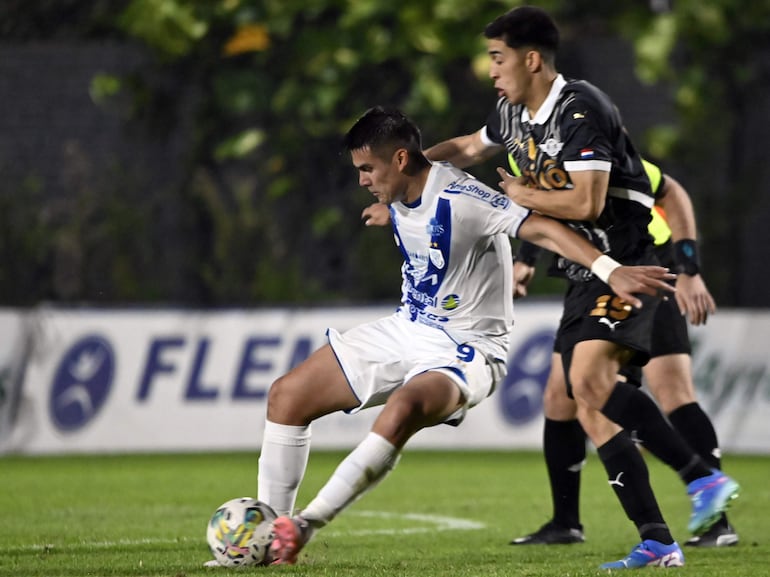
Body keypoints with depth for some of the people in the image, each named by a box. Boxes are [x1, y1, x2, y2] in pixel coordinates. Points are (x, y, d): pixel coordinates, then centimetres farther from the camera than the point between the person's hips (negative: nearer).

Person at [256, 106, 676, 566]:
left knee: (403, 409, -39)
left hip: (463, 350, -9)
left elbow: (540, 228, -31)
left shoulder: (460, 199, -23)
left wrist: (611, 271, -41)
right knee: (287, 395, 4)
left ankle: (303, 527, -33)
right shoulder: (400, 198, 2)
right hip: (405, 331, 9)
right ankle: (268, 533, 8)